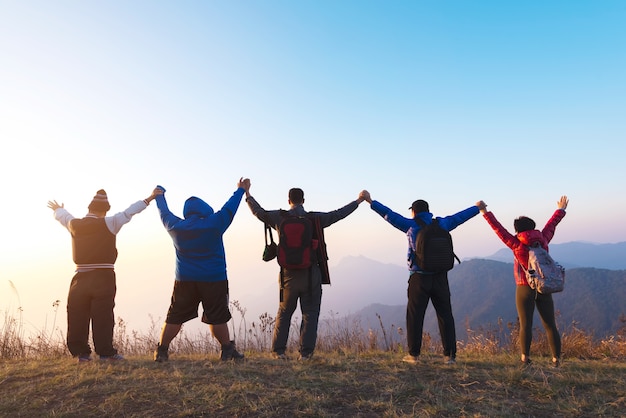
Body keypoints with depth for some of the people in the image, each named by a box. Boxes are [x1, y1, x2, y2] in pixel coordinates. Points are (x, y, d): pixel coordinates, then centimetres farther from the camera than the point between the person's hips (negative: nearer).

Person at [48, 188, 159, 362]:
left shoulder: (74, 224, 6)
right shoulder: (108, 223, -8)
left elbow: (62, 215, 28)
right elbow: (129, 212, -7)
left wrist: (58, 209, 51)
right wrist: (149, 199, 0)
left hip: (80, 278, 4)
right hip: (103, 277, -4)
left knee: (78, 315, 11)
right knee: (103, 315, -1)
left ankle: (81, 351, 17)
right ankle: (105, 351, 2)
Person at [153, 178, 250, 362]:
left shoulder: (175, 227, 3)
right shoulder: (213, 224, -7)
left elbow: (164, 213, 20)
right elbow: (229, 208, 4)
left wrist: (159, 195, 38)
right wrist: (241, 190, 19)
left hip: (184, 280, 3)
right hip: (213, 280, -3)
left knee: (175, 317, 11)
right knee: (217, 318, 3)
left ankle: (161, 351, 16)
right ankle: (228, 350, 9)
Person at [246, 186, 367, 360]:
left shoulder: (279, 218, 0)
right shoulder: (315, 219, -2)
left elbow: (259, 212, 12)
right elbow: (338, 214, 4)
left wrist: (247, 195, 28)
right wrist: (358, 201, 17)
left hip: (289, 274, 2)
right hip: (311, 274, -1)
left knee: (284, 313, 16)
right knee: (310, 314, 7)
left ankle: (278, 350, 16)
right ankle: (305, 352, 6)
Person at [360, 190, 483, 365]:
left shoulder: (411, 225, -1)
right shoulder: (442, 224, 8)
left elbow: (389, 214, -1)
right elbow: (459, 216, 22)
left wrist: (370, 201, 5)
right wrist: (477, 207, 39)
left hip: (419, 278, -3)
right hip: (440, 278, 3)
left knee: (415, 316, 5)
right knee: (445, 316, 9)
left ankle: (414, 354, 10)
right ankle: (450, 355, 13)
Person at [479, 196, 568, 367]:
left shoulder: (517, 245, -7)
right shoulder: (543, 240, 2)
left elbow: (498, 228, -5)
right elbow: (551, 225, 18)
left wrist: (485, 212, 0)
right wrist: (561, 209, 34)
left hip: (525, 289, -3)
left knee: (525, 325, 0)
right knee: (550, 325, 7)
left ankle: (525, 358, 1)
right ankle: (556, 359, 8)